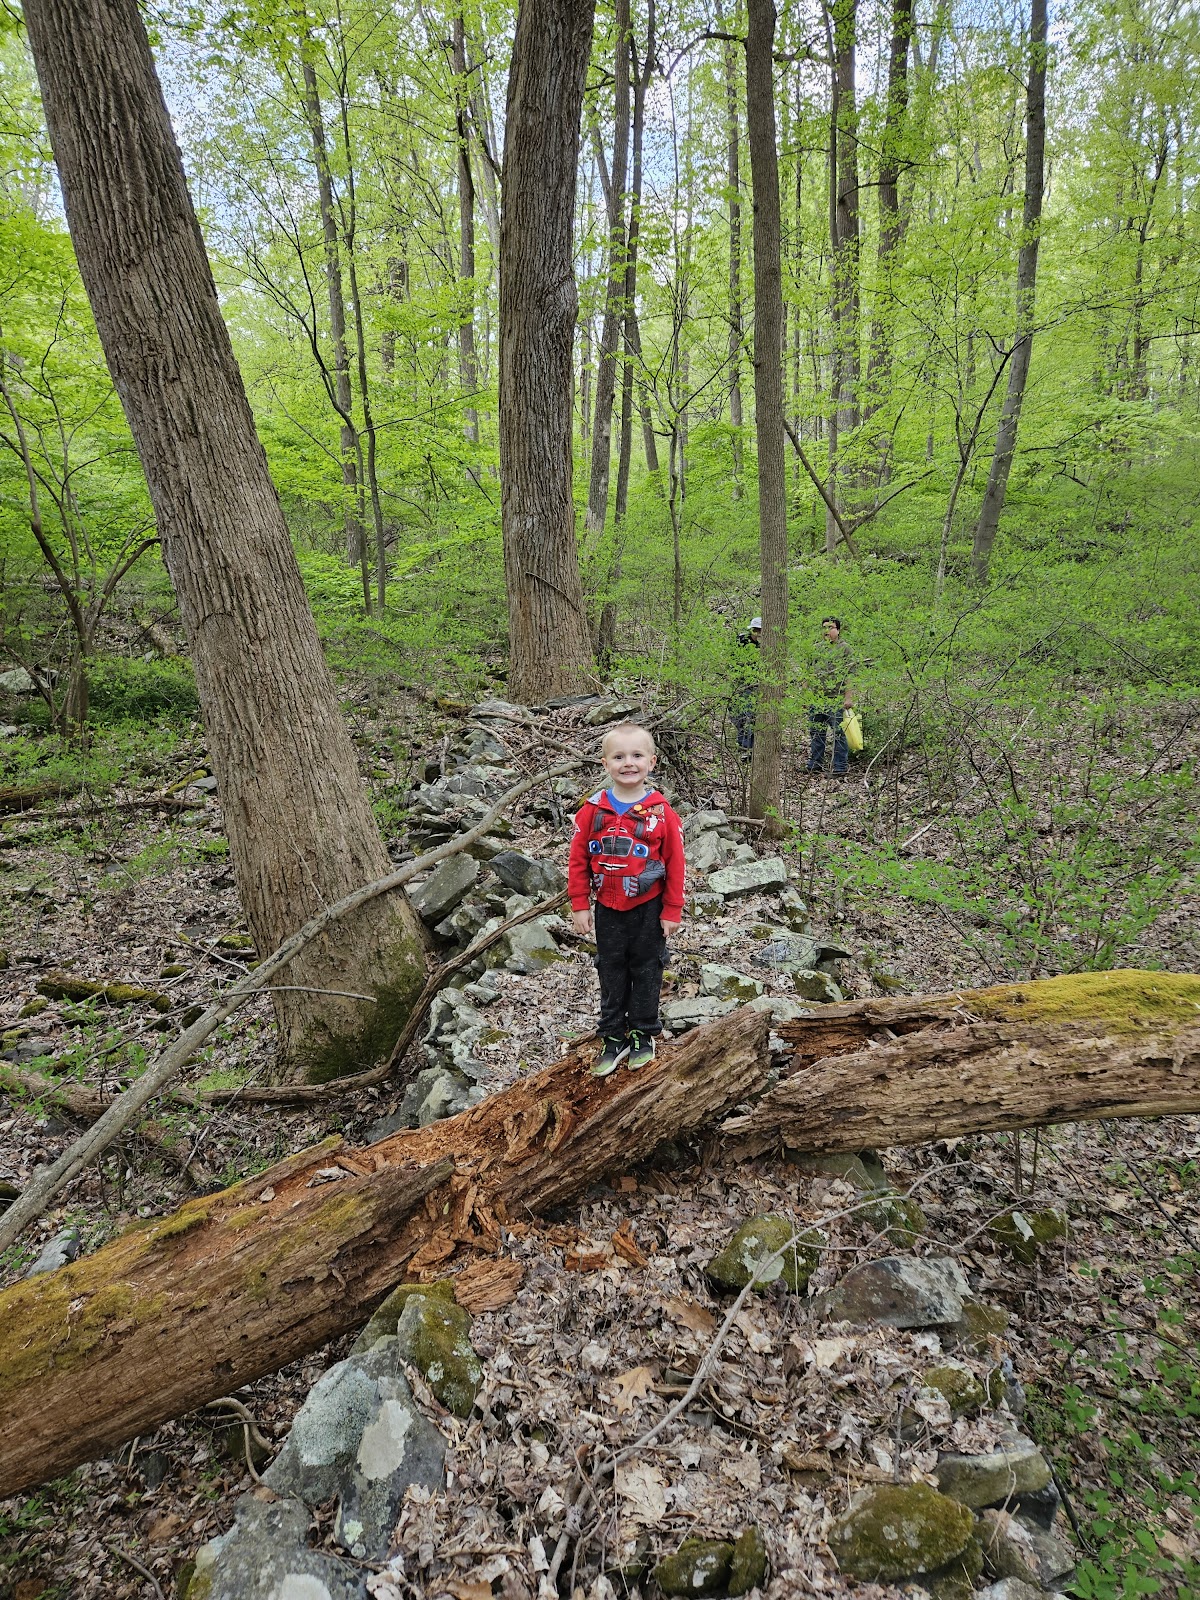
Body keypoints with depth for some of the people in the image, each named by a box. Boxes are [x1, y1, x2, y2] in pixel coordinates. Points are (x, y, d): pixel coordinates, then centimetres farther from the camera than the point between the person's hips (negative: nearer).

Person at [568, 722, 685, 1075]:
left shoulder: (661, 812, -10)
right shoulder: (592, 810, -7)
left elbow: (675, 864, -6)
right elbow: (578, 860, -1)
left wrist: (672, 911, -5)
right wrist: (579, 906, -3)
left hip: (648, 909, -1)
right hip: (607, 909, 2)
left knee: (646, 971, 11)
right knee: (611, 973, 13)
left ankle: (643, 1035, 28)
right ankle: (613, 1038, 26)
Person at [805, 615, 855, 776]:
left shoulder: (844, 648, -1)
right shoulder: (817, 648, 15)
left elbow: (849, 675, -6)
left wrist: (848, 697, -12)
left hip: (836, 699, -6)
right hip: (816, 698, 6)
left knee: (838, 733, -4)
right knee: (816, 732, 11)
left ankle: (841, 766, 3)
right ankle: (815, 763, 22)